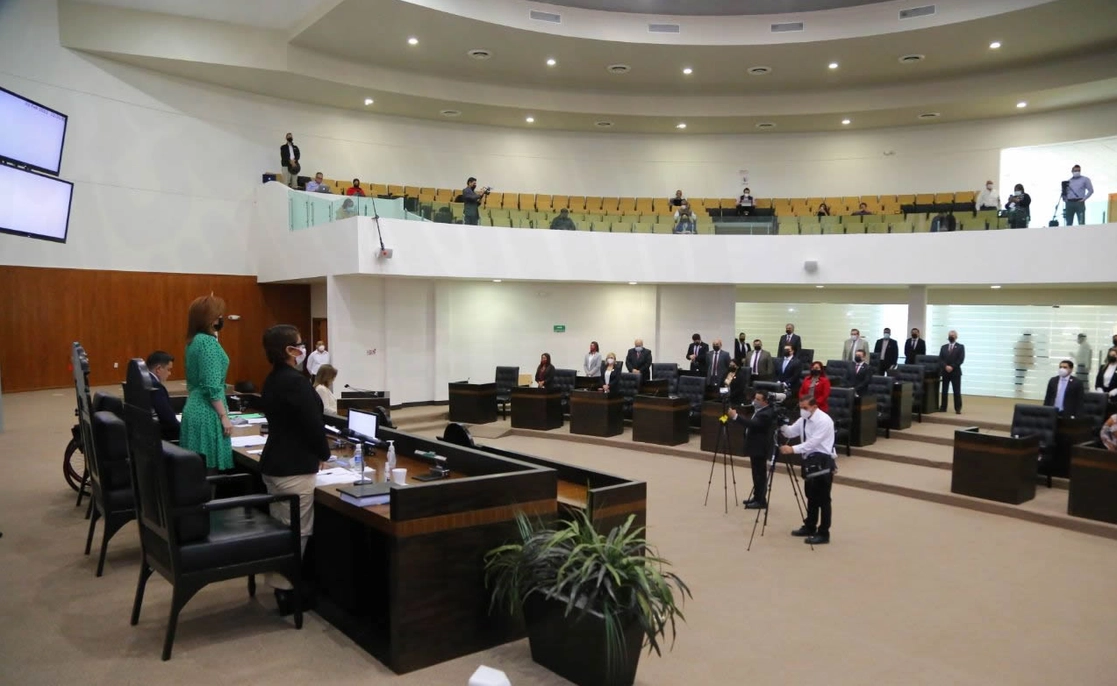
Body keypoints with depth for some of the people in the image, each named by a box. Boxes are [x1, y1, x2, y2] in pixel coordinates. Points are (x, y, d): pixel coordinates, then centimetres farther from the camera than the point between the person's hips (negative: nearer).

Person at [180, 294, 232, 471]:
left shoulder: (193, 341, 13)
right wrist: (224, 416, -16)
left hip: (193, 410, 9)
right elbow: (212, 387, -20)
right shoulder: (208, 342, -16)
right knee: (209, 470, -4)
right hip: (207, 414, -9)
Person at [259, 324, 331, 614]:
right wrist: (323, 454, -1)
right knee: (296, 532, -2)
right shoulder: (295, 382, -19)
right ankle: (286, 591, 5)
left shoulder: (272, 380, 12)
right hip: (294, 468, -10)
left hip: (275, 463, 10)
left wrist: (314, 453, 14)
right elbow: (312, 424, -19)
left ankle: (280, 583, 27)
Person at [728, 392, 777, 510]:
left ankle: (761, 501, -2)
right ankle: (757, 497, 23)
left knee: (760, 475, -6)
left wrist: (736, 416, -35)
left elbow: (753, 424, -32)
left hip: (760, 449, -11)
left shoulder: (766, 414, -19)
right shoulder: (759, 411, 16)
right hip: (756, 448, 11)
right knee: (757, 474, 15)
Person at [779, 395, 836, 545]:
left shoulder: (824, 421, -19)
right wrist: (782, 426, -13)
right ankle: (809, 527, 29)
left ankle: (823, 533, 3)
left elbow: (812, 443, -25)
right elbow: (791, 432, 8)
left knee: (823, 499, -3)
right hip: (810, 461, 9)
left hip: (823, 462, -9)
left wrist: (793, 449, -31)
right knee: (811, 496, 17)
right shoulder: (804, 419, 8)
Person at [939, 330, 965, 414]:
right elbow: (940, 359, 5)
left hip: (955, 372, -3)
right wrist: (946, 366, -12)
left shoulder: (960, 347, 3)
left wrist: (952, 367, -15)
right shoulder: (943, 347, 13)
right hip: (945, 372, 3)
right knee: (944, 391, 5)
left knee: (957, 391, -5)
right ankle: (943, 407, 9)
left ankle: (958, 409, -2)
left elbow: (961, 359, -7)